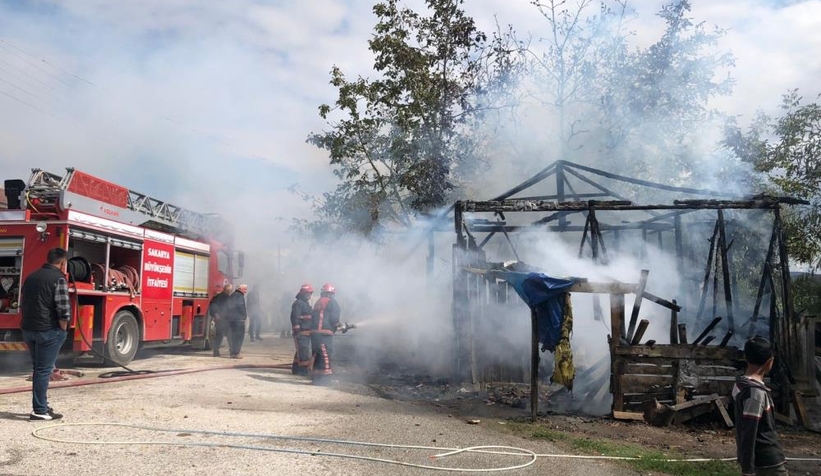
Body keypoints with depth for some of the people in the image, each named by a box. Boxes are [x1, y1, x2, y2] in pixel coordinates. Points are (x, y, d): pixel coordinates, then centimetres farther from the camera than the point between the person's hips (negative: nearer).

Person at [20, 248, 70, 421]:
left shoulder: (31, 276, 14)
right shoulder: (58, 278, -12)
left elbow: (23, 305, 21)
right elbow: (63, 310, -18)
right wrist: (62, 330, -5)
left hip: (28, 329, 8)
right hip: (49, 331, -8)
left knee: (38, 368, 18)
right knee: (43, 370, -2)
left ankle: (41, 405, 24)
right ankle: (39, 411, 1)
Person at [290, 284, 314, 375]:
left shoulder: (306, 303, 20)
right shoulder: (298, 303, -12)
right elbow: (294, 317, -19)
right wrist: (297, 330, -23)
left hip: (307, 332, 10)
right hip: (301, 332, -10)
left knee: (303, 351, 15)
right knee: (303, 351, -11)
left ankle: (296, 368, 23)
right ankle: (303, 369, -7)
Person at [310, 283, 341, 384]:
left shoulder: (318, 302, 22)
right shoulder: (331, 302, -3)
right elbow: (334, 318, -10)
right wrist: (339, 325, 9)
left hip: (314, 332, 9)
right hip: (324, 333, -9)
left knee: (317, 354, 15)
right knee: (327, 354, -8)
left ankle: (315, 375, 20)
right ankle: (326, 374, -13)